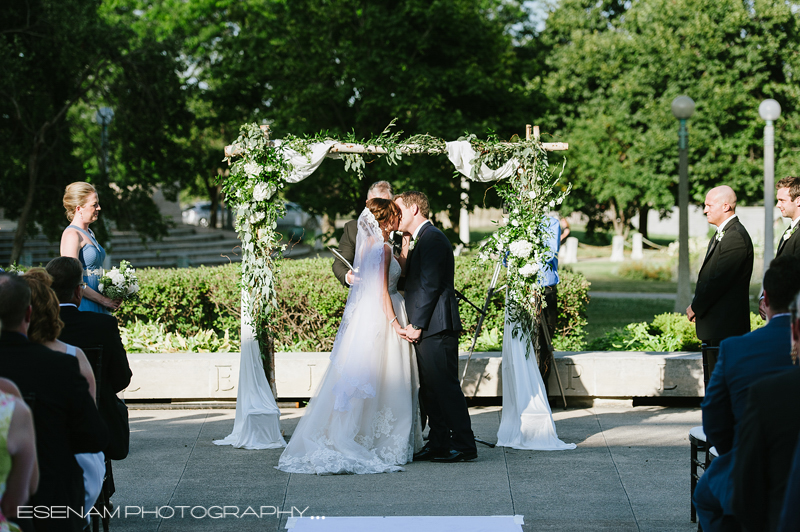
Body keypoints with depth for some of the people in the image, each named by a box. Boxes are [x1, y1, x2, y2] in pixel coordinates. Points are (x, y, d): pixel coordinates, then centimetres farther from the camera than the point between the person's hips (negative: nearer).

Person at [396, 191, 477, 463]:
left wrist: (417, 325, -17)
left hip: (436, 328, -10)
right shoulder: (420, 240, 21)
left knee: (445, 386, -8)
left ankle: (464, 445, -5)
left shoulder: (432, 238, -11)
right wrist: (413, 324, 10)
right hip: (424, 329, 10)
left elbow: (429, 285, -17)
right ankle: (439, 444, 15)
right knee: (430, 389, 11)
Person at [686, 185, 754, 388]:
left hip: (725, 327, -10)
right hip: (714, 326, 10)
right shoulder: (720, 235, 17)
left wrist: (695, 308, -9)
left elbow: (719, 280, -20)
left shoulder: (736, 237, -17)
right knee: (712, 380, 14)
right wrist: (697, 306, 7)